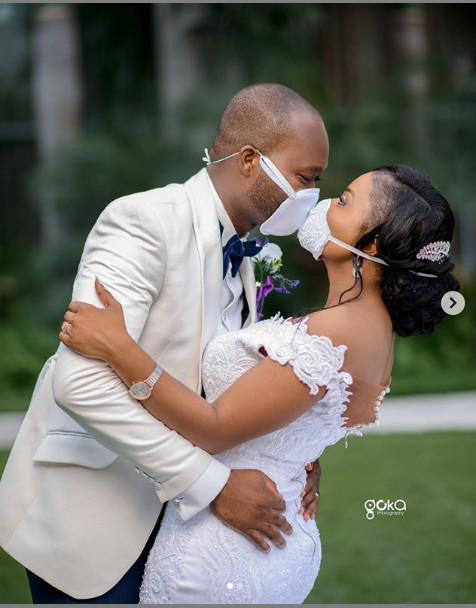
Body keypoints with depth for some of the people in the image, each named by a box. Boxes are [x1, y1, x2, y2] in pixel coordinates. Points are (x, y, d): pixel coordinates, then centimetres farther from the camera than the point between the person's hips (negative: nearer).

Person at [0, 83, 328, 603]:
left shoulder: (239, 252, 7)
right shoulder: (145, 222, -20)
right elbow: (82, 382, -31)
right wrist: (213, 484, -28)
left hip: (161, 510, 8)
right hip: (88, 515, -8)